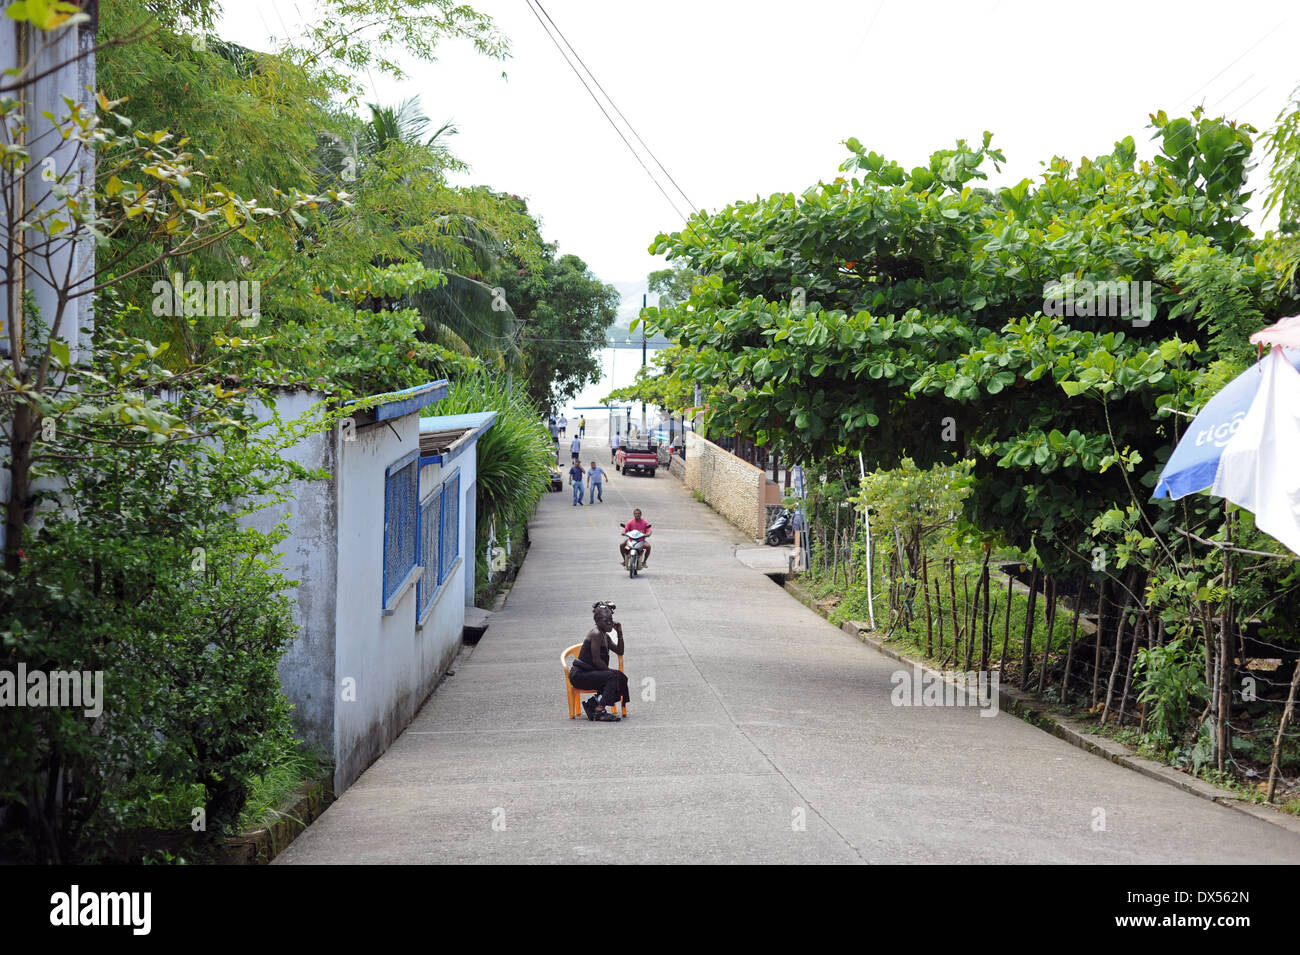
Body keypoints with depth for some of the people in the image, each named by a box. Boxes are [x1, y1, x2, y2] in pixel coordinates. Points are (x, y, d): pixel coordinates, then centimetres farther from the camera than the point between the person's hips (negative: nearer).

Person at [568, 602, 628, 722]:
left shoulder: (605, 636, 16)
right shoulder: (596, 634, -16)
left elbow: (620, 651, 18)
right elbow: (596, 660, -20)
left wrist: (620, 633, 8)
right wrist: (611, 671, -12)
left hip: (588, 673, 10)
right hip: (579, 675, -10)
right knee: (613, 676, -25)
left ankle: (592, 703, 12)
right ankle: (599, 712, -27)